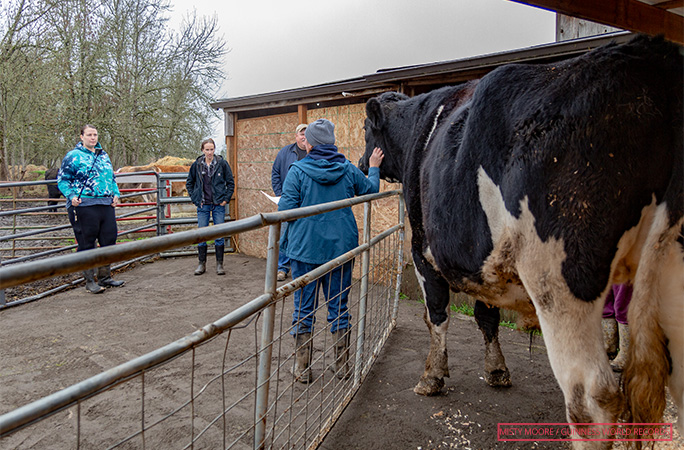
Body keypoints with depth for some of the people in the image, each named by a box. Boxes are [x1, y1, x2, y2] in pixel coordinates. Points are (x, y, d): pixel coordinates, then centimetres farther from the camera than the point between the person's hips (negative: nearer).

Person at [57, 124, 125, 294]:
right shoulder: (73, 156, -1)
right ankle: (90, 281, 9)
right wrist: (71, 196, -15)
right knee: (87, 243, 0)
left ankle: (105, 277, 22)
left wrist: (116, 193, 10)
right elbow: (62, 179, 0)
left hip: (106, 204, 6)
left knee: (109, 239, 8)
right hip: (83, 205, -6)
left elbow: (112, 178, 26)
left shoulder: (104, 156, 17)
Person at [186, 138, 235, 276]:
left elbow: (231, 183, 5)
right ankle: (202, 264, 16)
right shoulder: (197, 165, 4)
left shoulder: (222, 163, -1)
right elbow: (189, 183, 15)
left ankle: (219, 264, 12)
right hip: (203, 206, 2)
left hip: (218, 205, -1)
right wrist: (195, 199, 5)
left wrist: (226, 199, -2)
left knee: (219, 234, 1)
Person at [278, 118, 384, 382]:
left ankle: (302, 369, 16)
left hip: (305, 249, -2)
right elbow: (371, 191, 16)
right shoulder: (348, 170, 1)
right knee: (339, 307, 13)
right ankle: (342, 367, 22)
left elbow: (285, 209, -11)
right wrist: (374, 168, 34)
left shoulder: (298, 170, -9)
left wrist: (285, 241, 9)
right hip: (341, 247, 3)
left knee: (304, 308, 8)